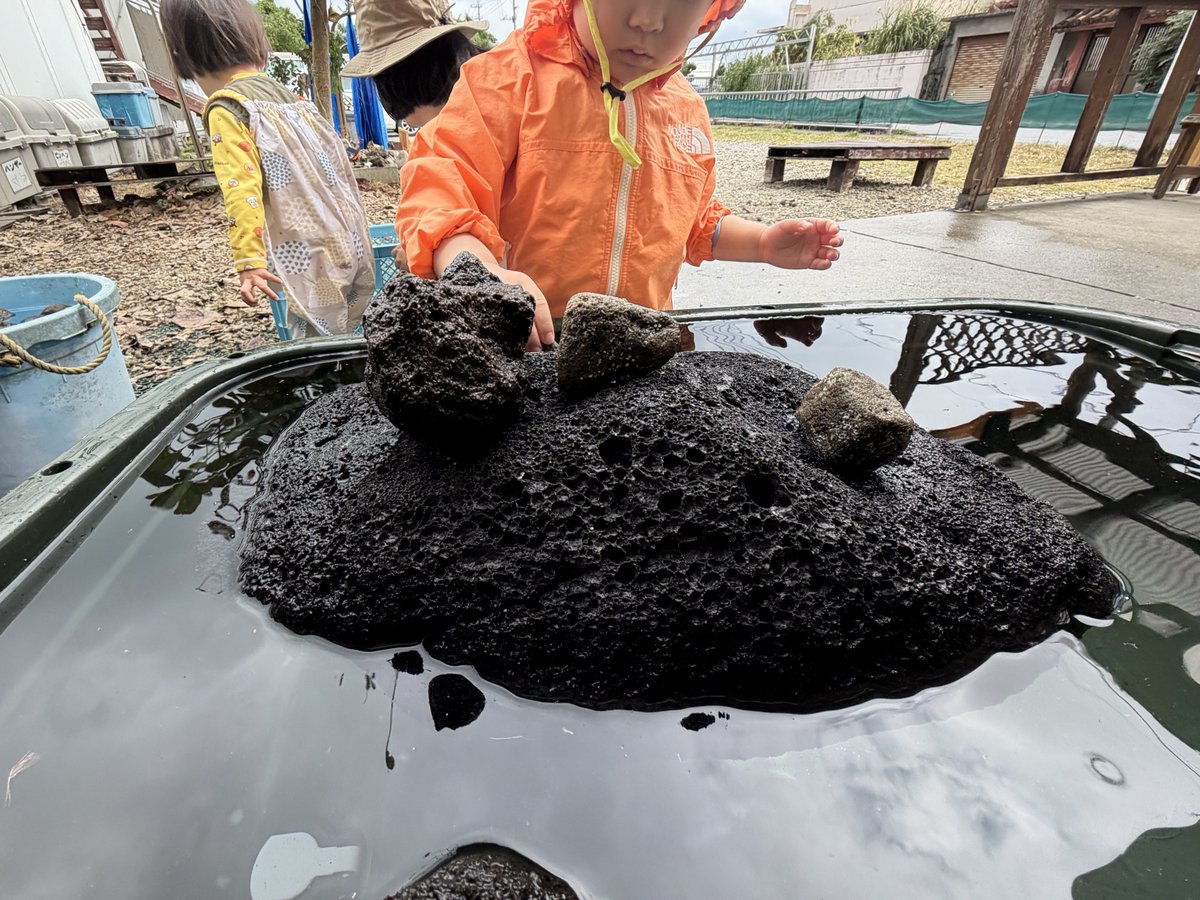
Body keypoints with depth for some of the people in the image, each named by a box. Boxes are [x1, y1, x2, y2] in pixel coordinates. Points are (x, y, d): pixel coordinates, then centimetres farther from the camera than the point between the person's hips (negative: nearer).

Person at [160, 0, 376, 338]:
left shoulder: (226, 110, -5)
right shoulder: (289, 96, 16)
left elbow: (242, 191, -17)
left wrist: (249, 262, -20)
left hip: (307, 256, -7)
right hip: (350, 244, 8)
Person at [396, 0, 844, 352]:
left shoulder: (687, 109, 8)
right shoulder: (513, 76, -9)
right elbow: (436, 189, -18)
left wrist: (762, 243, 8)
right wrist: (483, 275, -38)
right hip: (520, 346, -3)